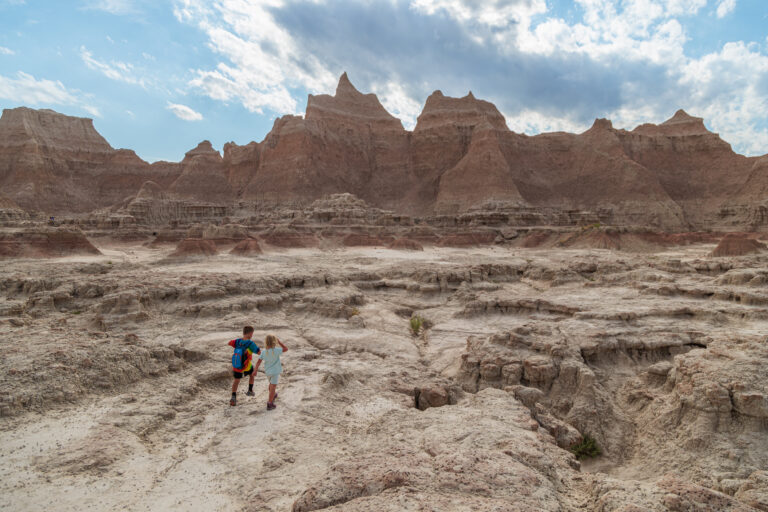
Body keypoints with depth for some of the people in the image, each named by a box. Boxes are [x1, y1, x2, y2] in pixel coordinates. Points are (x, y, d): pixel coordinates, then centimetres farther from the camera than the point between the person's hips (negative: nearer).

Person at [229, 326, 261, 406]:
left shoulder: (237, 341, -11)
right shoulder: (250, 343, -24)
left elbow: (229, 343, 10)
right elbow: (259, 352, -18)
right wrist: (257, 347, 3)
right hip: (246, 366, -3)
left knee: (236, 380, 19)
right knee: (251, 374, 27)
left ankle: (233, 397, 6)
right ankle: (250, 391, 36)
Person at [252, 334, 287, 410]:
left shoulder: (263, 352, -12)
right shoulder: (276, 350, -24)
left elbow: (258, 362, -8)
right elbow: (286, 349, -12)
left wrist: (256, 370, 4)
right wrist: (279, 342, -9)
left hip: (267, 371, 5)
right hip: (275, 371, -5)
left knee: (271, 384, 29)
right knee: (273, 387, 4)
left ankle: (273, 396, 51)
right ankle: (269, 404, 6)